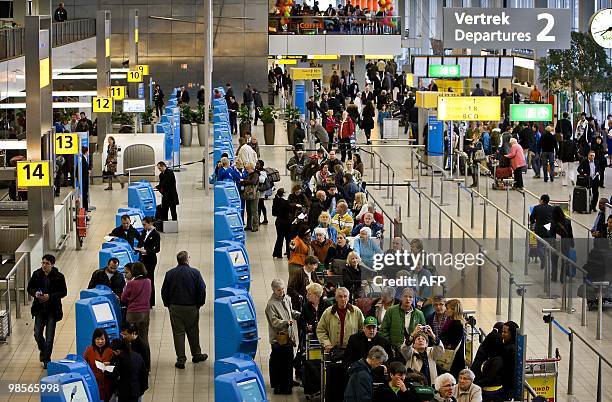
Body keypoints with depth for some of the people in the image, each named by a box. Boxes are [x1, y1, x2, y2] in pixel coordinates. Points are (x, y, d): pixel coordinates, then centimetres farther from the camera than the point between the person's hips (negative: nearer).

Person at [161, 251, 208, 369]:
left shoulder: (170, 274, -3)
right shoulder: (195, 273, -8)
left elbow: (164, 292, 1)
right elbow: (202, 290, -7)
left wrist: (168, 305, 12)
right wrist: (199, 303, 6)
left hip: (175, 307, 1)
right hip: (191, 307, -1)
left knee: (178, 333, 5)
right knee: (193, 332, 15)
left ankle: (181, 359, 4)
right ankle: (196, 354, 29)